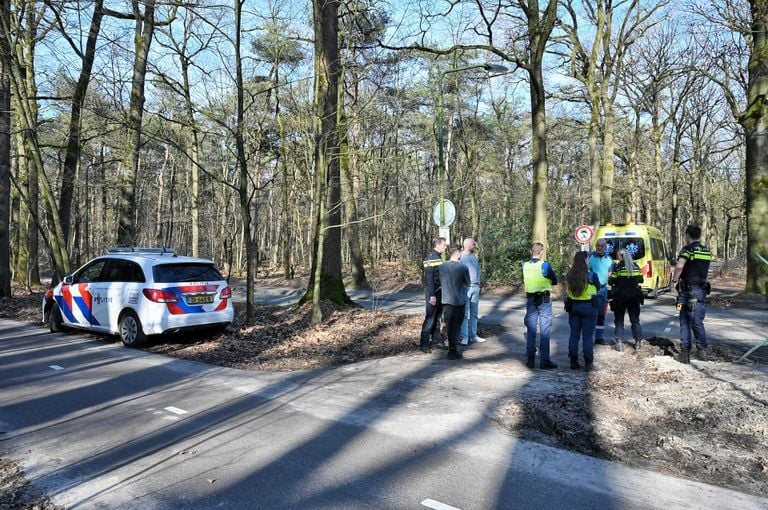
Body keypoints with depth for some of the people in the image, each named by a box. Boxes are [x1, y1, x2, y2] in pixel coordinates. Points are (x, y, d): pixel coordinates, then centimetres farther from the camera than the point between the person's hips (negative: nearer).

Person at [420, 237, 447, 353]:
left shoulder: (439, 257, 12)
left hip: (440, 292, 9)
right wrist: (432, 295, -24)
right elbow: (429, 278, -20)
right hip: (433, 292, -9)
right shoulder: (431, 258, -16)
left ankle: (436, 339, 25)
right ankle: (424, 344, -1)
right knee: (430, 318, -6)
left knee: (437, 317, 15)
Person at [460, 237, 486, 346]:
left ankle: (473, 335, 20)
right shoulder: (460, 256, -9)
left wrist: (479, 284, 15)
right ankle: (464, 338, -2)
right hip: (465, 288, -7)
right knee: (465, 314, -4)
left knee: (474, 313, 12)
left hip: (475, 287, 7)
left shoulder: (474, 256, 14)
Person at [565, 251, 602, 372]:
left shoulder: (569, 275, -4)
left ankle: (573, 362, 17)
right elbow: (598, 287, 2)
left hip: (573, 306, 3)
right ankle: (588, 363, 8)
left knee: (574, 335, 12)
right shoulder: (591, 275, -13)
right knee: (587, 336, 4)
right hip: (588, 307, -3)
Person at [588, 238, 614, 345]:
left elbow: (610, 275, 16)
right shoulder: (589, 257, -4)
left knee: (601, 314, 11)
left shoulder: (609, 259, 10)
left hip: (602, 289, 5)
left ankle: (599, 337, 20)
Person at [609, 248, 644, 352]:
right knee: (635, 319, 12)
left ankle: (619, 342, 1)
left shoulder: (618, 267, -10)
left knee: (619, 320, 6)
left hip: (620, 295, -4)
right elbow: (640, 280, 10)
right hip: (634, 295, 4)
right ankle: (638, 342, 14)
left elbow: (611, 281, -10)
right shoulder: (636, 266, 3)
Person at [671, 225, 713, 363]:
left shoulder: (688, 249, -9)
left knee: (685, 322, 4)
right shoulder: (707, 251, 12)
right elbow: (701, 269, 15)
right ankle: (702, 350, 2)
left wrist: (675, 280, -11)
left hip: (688, 290, -5)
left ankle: (685, 352, 5)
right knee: (698, 322, 9)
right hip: (702, 289, 5)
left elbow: (679, 266, -25)